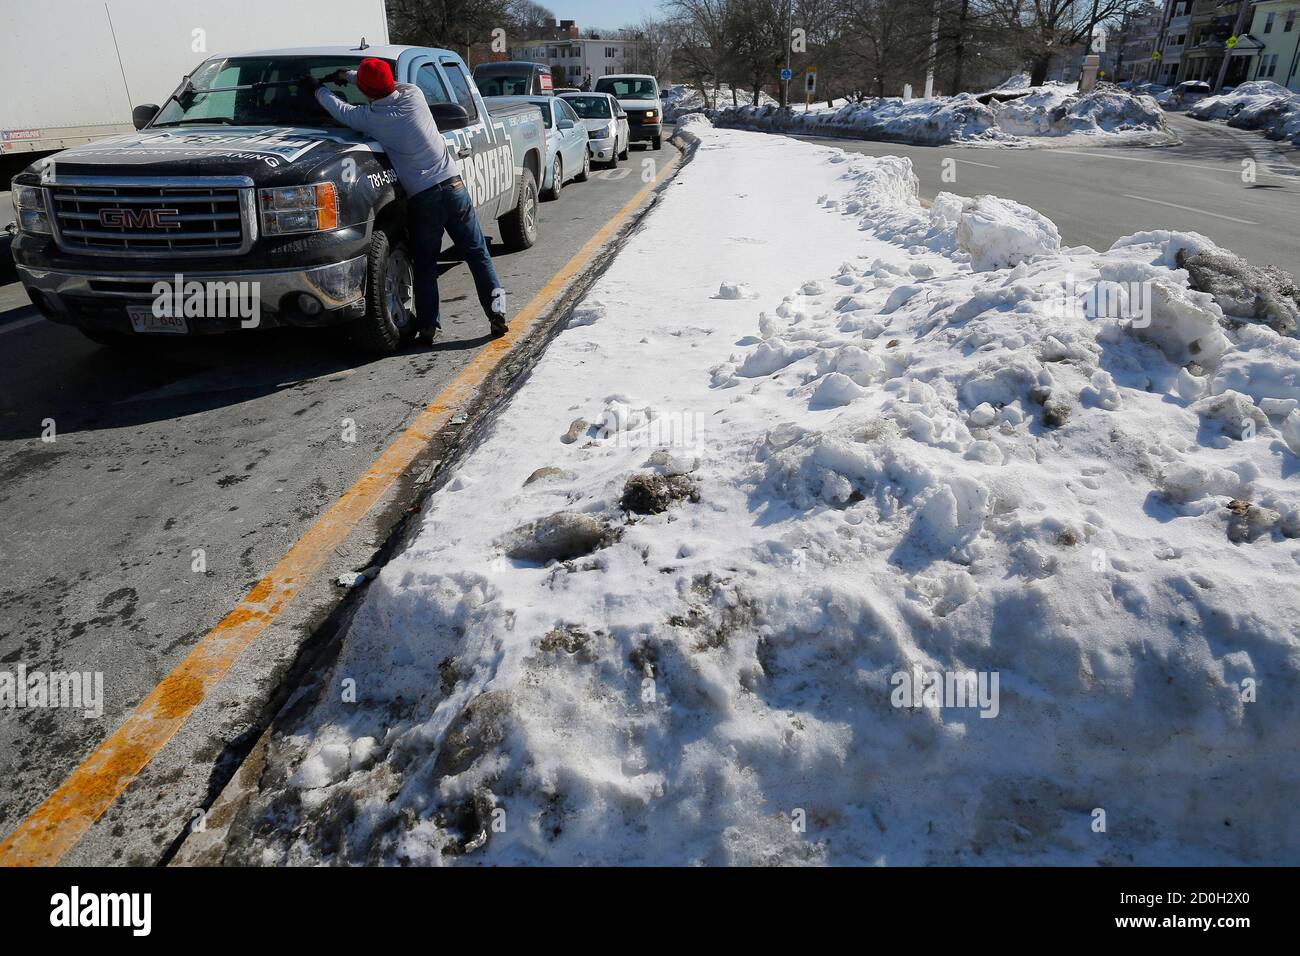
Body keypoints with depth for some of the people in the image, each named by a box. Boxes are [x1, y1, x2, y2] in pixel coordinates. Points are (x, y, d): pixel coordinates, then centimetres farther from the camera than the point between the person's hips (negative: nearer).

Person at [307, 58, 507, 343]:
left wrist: (319, 88, 37)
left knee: (425, 266, 10)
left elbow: (341, 110, 17)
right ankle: (496, 311, 2)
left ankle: (428, 326, 8)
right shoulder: (413, 94, 3)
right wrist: (347, 74, 37)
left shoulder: (369, 117, -3)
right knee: (477, 254, 8)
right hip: (453, 186, 2)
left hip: (422, 199, -2)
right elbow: (390, 86, 25)